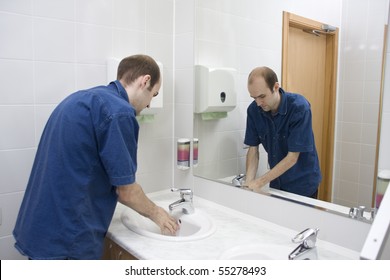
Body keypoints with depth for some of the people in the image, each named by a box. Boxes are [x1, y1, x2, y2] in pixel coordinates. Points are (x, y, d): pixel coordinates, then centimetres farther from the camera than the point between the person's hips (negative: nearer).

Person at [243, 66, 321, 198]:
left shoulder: (299, 107, -25)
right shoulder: (253, 110, -12)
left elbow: (292, 157, -25)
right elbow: (253, 148, -6)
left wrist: (259, 183, -28)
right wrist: (249, 182, -19)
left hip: (302, 183, -3)